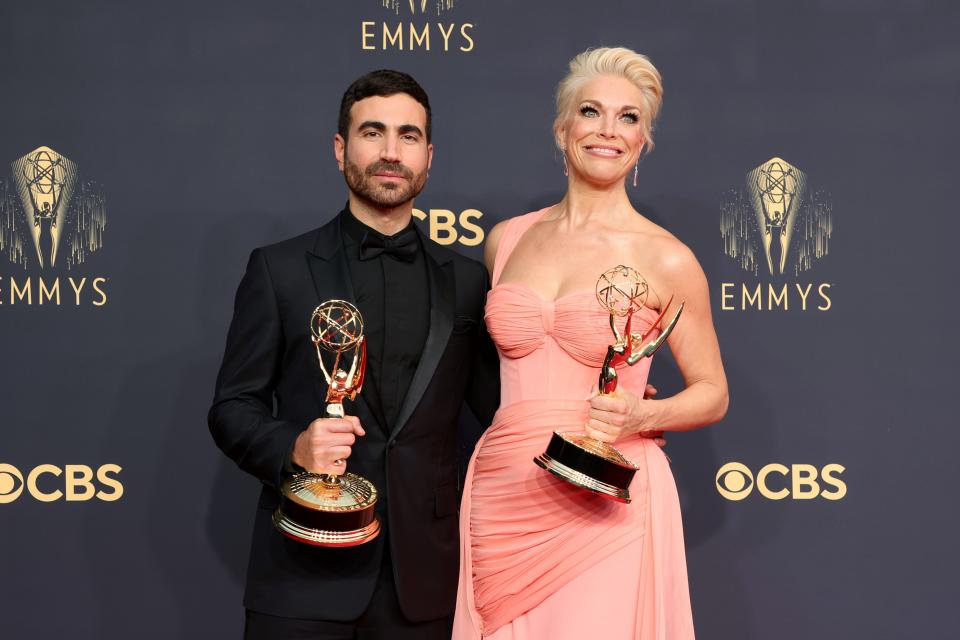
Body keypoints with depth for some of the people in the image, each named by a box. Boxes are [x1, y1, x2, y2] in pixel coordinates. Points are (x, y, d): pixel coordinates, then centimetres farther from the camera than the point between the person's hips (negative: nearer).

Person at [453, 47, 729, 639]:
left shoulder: (665, 259, -4)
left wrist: (641, 416, -15)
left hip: (605, 507, -3)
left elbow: (712, 393, 4)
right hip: (502, 501, 4)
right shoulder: (506, 239, 8)